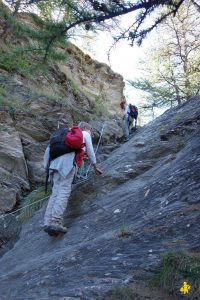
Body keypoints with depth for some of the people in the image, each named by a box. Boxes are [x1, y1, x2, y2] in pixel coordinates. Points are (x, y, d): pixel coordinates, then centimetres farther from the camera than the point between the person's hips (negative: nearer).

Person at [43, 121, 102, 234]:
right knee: (64, 191, -14)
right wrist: (95, 167, 36)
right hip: (67, 162, -7)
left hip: (55, 162, 7)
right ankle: (55, 222, -25)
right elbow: (90, 152, 23)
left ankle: (48, 222, -11)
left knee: (56, 192, 0)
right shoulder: (85, 134, 19)